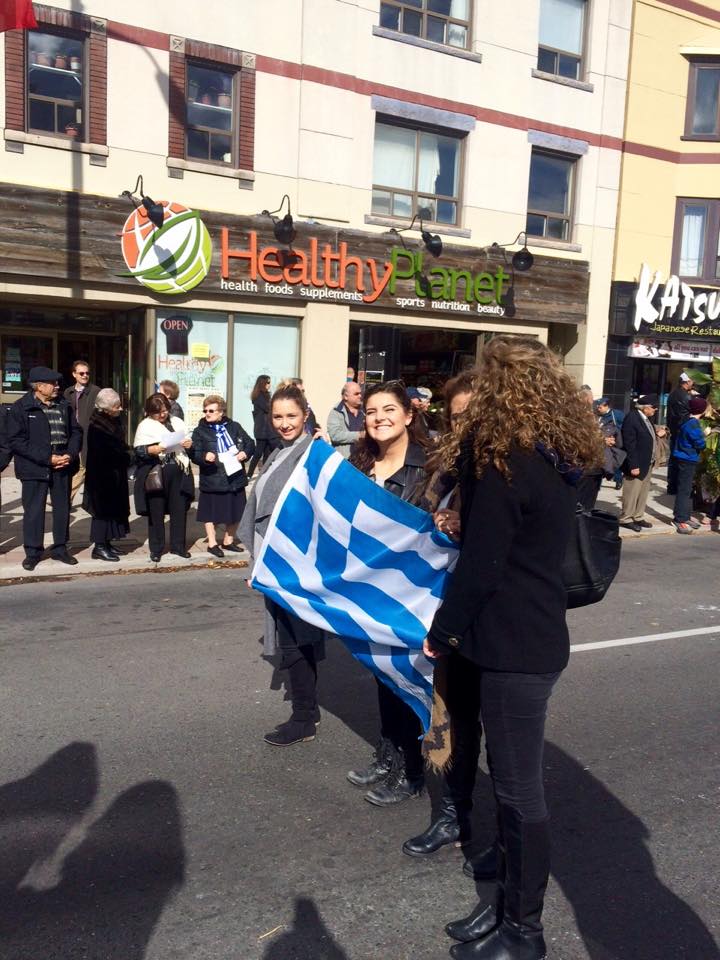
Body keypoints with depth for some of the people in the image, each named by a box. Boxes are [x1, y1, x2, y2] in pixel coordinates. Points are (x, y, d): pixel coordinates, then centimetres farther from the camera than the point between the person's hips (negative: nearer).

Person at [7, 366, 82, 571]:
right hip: (35, 468, -4)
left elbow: (76, 432, 11)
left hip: (63, 466, 4)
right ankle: (33, 552, 15)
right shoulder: (21, 408, -6)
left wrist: (70, 455, -7)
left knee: (63, 508, 11)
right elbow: (15, 441, -11)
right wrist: (46, 458, -17)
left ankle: (60, 548, 24)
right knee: (33, 510, 3)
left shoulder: (64, 406, 7)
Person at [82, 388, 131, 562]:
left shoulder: (114, 421, 8)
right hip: (102, 475, -9)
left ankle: (105, 542, 21)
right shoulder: (96, 427, -20)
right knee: (103, 508, -4)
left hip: (115, 474, 9)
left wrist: (124, 457, 2)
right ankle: (99, 547, 3)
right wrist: (126, 457, -11)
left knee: (113, 507, 12)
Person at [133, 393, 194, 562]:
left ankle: (178, 546, 20)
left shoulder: (177, 422, 13)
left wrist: (189, 443, -2)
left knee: (179, 509, 7)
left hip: (178, 472, 3)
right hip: (155, 474, -3)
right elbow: (138, 450, -5)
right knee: (156, 512, 3)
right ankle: (156, 549, 14)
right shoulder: (145, 426, 2)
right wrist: (151, 450, -24)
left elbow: (188, 442, 21)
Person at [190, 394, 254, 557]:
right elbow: (195, 454, -8)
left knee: (235, 512, 13)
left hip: (235, 478, 3)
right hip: (212, 481, -3)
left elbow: (250, 443, 10)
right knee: (211, 513, 6)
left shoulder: (234, 427, 6)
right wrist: (204, 456, -28)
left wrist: (245, 453, -10)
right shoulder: (200, 431, -2)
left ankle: (228, 541, 30)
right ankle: (212, 543, 22)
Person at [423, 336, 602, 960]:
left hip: (514, 646, -9)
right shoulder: (554, 462, 9)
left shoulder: (505, 463, -19)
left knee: (519, 789, 4)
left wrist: (441, 633, -6)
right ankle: (509, 904, 32)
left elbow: (480, 566, -18)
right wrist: (465, 524, 15)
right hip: (533, 635, 9)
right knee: (512, 782, 18)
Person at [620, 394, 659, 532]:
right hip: (637, 464, -9)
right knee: (632, 494, 1)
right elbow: (629, 445, -22)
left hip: (648, 463, 9)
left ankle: (638, 517, 28)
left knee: (643, 493, 17)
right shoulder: (631, 418, -19)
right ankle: (626, 519, 13)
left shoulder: (646, 418, 8)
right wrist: (633, 465, -23)